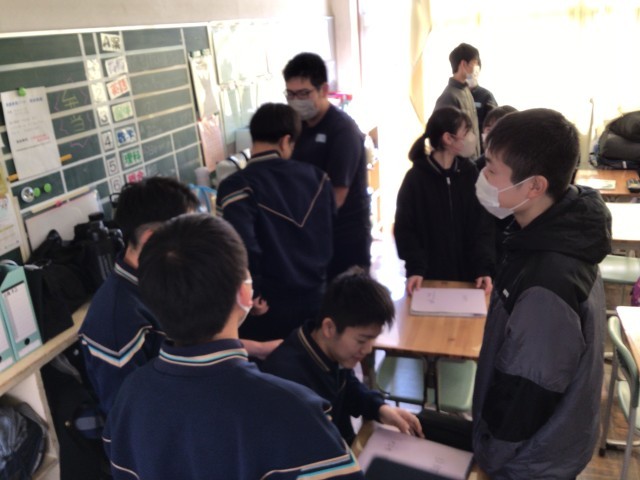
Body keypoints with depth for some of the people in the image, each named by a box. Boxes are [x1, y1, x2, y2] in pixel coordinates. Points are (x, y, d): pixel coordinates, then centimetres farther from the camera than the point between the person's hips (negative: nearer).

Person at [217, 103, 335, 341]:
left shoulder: (238, 186, -18)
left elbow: (242, 246, -31)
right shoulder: (316, 176, -1)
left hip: (270, 307, -4)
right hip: (316, 298, 5)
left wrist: (250, 295, -17)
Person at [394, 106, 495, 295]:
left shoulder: (470, 174, 2)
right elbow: (404, 229, -6)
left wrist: (484, 268, -10)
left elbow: (482, 225, 1)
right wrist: (415, 269, -18)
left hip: (466, 274, 3)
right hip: (429, 276, -3)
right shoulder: (416, 178, -8)